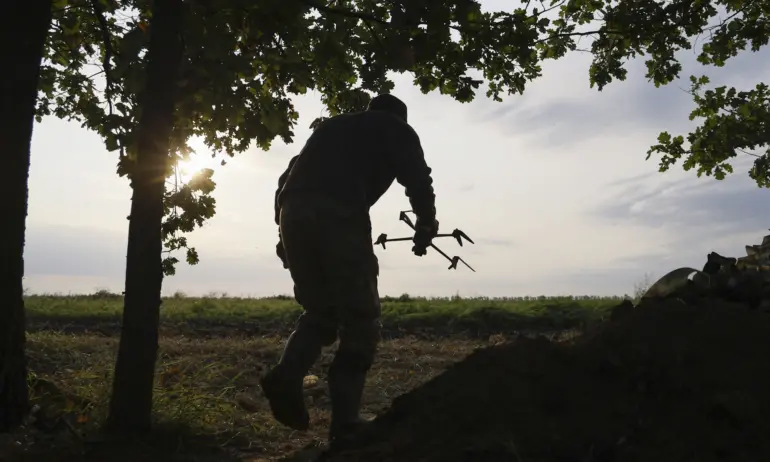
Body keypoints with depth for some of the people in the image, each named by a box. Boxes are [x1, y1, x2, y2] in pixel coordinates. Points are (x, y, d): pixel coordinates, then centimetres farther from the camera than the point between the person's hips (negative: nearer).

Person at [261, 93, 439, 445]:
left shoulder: (329, 126, 37)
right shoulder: (396, 129, 22)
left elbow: (288, 178, 30)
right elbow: (417, 178, 3)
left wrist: (284, 233, 29)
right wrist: (425, 224, 13)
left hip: (293, 213, 6)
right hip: (340, 215, -5)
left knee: (320, 310, 18)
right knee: (360, 320, 3)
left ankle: (287, 375, -6)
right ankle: (344, 422, -4)